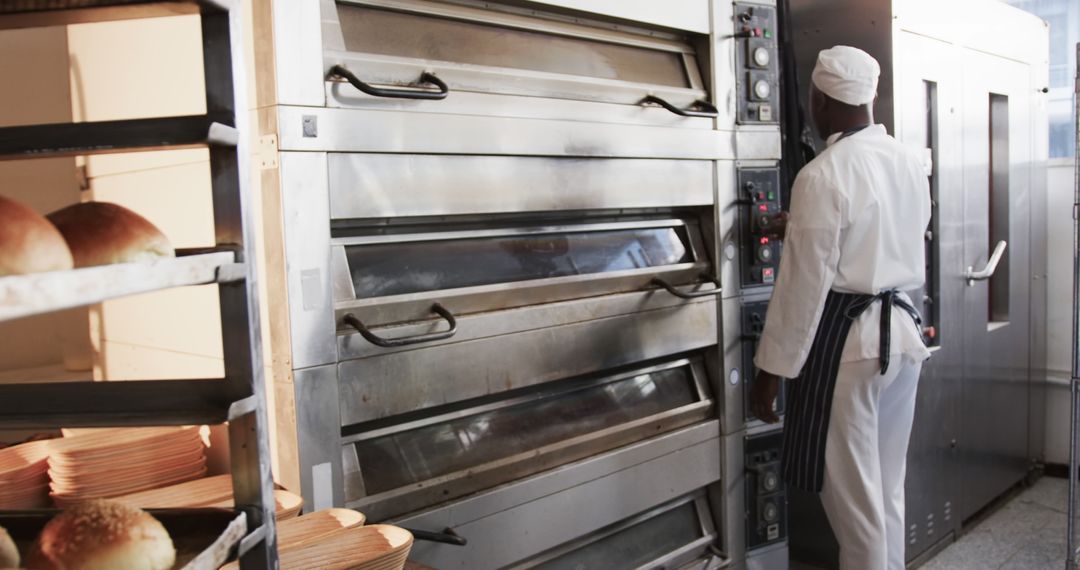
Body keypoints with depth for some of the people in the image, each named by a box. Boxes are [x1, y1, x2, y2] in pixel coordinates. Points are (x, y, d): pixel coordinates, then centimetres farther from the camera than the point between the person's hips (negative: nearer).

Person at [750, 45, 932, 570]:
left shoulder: (822, 175, -17)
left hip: (846, 339, -8)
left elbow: (804, 285, -17)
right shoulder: (910, 163, 7)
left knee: (852, 493, 5)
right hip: (903, 330, 8)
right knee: (887, 487, 19)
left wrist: (771, 369, -9)